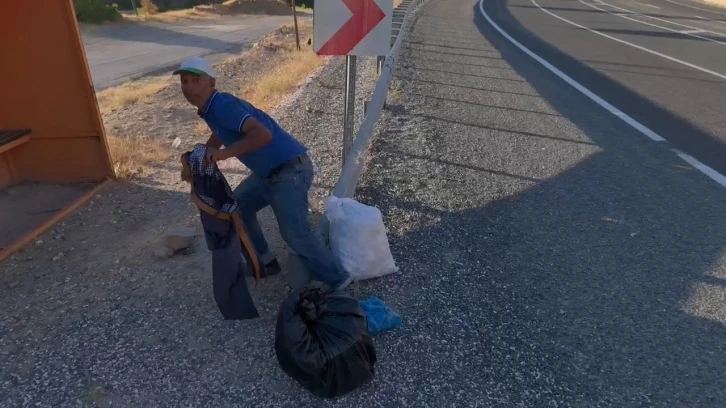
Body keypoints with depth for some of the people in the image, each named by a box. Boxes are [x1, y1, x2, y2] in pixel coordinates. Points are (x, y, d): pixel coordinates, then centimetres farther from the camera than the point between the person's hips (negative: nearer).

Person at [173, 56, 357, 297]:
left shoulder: (222, 105, -19)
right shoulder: (209, 109, 11)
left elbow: (263, 134, -33)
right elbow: (220, 134, 32)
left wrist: (225, 153, -30)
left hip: (290, 170, -10)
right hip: (268, 172, 11)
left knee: (295, 235, -16)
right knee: (238, 206, 20)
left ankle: (342, 284, -3)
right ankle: (264, 262, 31)